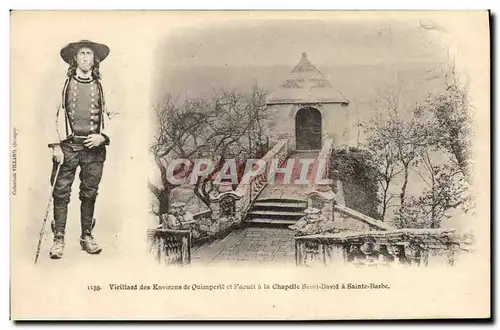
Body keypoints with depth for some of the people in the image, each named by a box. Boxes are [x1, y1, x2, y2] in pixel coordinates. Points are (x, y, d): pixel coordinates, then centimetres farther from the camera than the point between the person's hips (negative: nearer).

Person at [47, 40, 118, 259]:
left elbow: (109, 116, 12)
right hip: (68, 145, -2)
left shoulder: (101, 86, 10)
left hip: (94, 146, 2)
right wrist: (56, 145, -6)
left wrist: (103, 136, -6)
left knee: (90, 193, 7)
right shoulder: (65, 83, 4)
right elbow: (57, 114, 1)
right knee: (61, 192, -4)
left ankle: (87, 236, 18)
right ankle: (59, 239, 2)